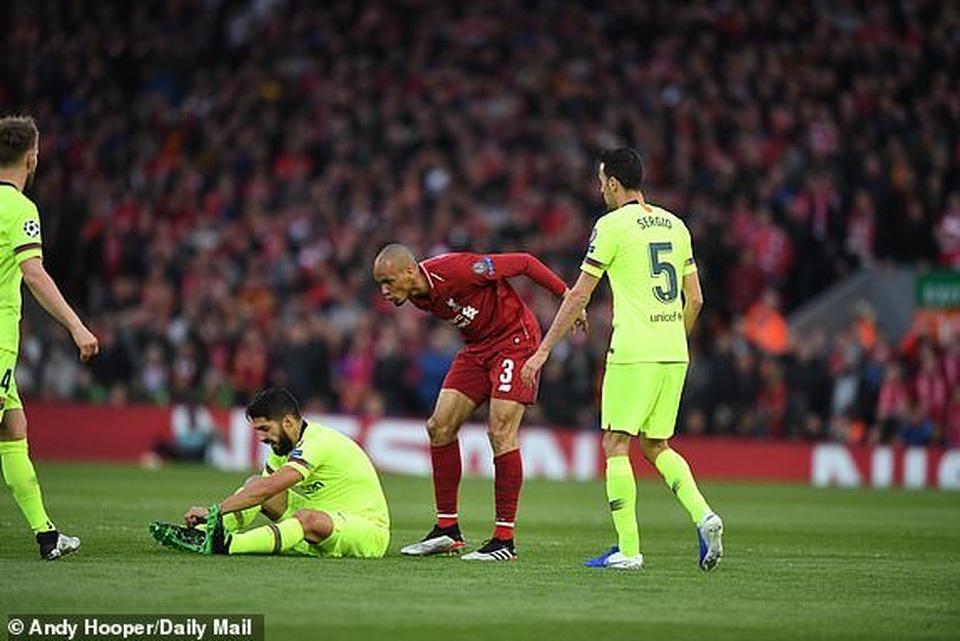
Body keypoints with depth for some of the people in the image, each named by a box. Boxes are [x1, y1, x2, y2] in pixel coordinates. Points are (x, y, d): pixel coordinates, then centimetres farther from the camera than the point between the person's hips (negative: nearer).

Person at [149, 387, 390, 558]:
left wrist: (215, 510, -29)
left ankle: (223, 545, -49)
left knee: (308, 518, -40)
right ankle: (204, 535, -19)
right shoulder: (284, 446, 6)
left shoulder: (317, 444, -23)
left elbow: (266, 490, -30)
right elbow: (259, 488, 3)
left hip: (370, 531, -9)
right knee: (254, 484, 0)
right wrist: (214, 512, -12)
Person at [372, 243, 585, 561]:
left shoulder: (456, 270, -28)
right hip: (477, 347, 8)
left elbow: (524, 263, -20)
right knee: (440, 426, -1)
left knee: (501, 432, -16)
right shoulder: (418, 296, -4)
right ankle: (447, 530, 7)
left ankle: (505, 539, -11)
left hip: (515, 339, -8)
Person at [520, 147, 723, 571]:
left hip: (632, 353, -7)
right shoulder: (674, 225, 14)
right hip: (674, 353, 7)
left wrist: (544, 350, 0)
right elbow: (695, 299, 15)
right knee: (656, 446, 16)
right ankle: (702, 516, -4)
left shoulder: (612, 225, -5)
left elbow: (578, 296, -5)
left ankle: (628, 550, -5)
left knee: (616, 445, 0)